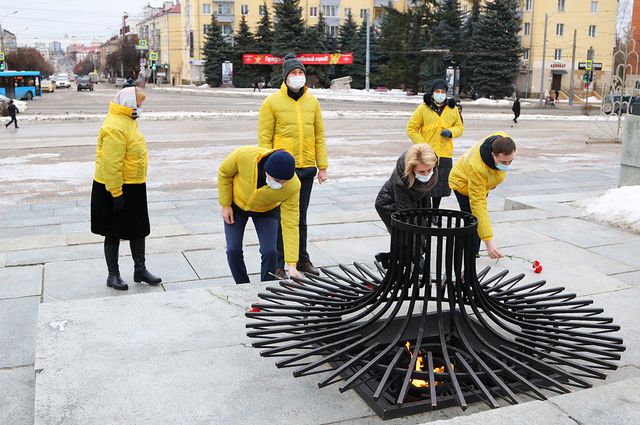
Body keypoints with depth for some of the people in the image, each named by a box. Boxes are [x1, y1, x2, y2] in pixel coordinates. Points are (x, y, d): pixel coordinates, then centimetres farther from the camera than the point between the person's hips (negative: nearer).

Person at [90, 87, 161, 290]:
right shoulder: (115, 127, -23)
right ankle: (113, 275, 20)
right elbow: (111, 164, -26)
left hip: (134, 187, 9)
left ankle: (140, 269, 28)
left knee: (138, 229, 16)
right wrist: (116, 193, -25)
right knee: (114, 234, 6)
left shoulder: (127, 121, 10)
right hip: (116, 189, -9)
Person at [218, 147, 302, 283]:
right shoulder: (244, 155, -39)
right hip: (236, 204, 0)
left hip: (267, 210, 0)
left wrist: (292, 265, -31)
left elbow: (290, 225, -30)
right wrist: (225, 205, -12)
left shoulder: (293, 186, -36)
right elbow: (224, 172, -16)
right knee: (233, 250, -4)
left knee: (269, 251, -12)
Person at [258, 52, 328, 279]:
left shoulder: (312, 102, 8)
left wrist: (322, 166, 8)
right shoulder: (272, 102, -5)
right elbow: (264, 139, -6)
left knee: (301, 218, 15)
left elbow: (319, 136, 11)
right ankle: (277, 264, 14)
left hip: (306, 169, 4)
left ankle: (302, 259, 28)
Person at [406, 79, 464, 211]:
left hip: (445, 154, 3)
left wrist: (451, 132, -7)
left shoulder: (453, 110, 7)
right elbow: (411, 129, -1)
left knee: (441, 185, 11)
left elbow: (460, 127, 17)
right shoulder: (422, 108, -3)